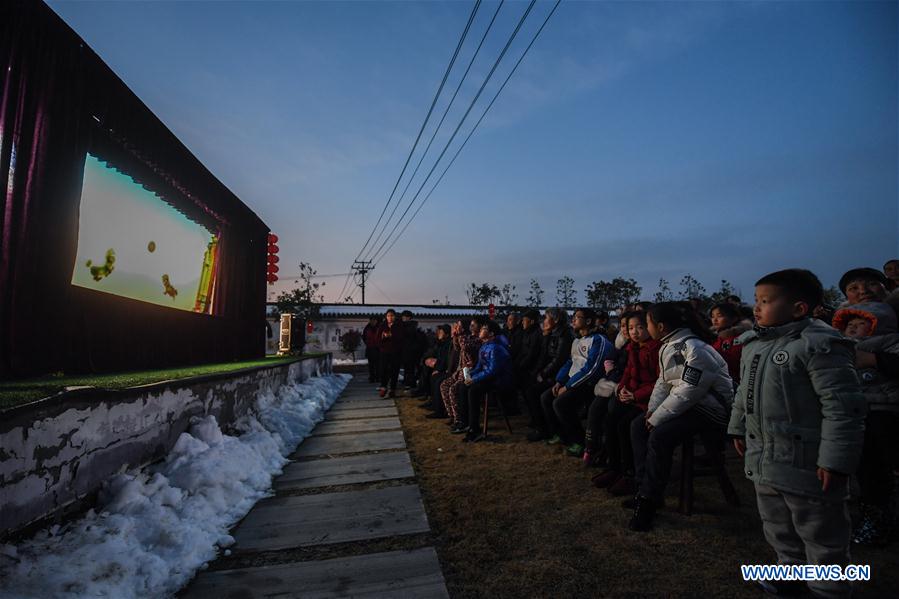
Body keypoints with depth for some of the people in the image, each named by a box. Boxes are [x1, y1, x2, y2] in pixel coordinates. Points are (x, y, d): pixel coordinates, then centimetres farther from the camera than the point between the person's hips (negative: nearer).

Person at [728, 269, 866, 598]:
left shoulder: (819, 345, -20)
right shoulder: (753, 344, 7)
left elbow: (843, 407, -21)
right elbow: (744, 393, 18)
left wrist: (836, 460, -22)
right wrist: (738, 429, 19)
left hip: (806, 464, -8)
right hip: (763, 459, 8)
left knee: (819, 533, 12)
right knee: (777, 525, 25)